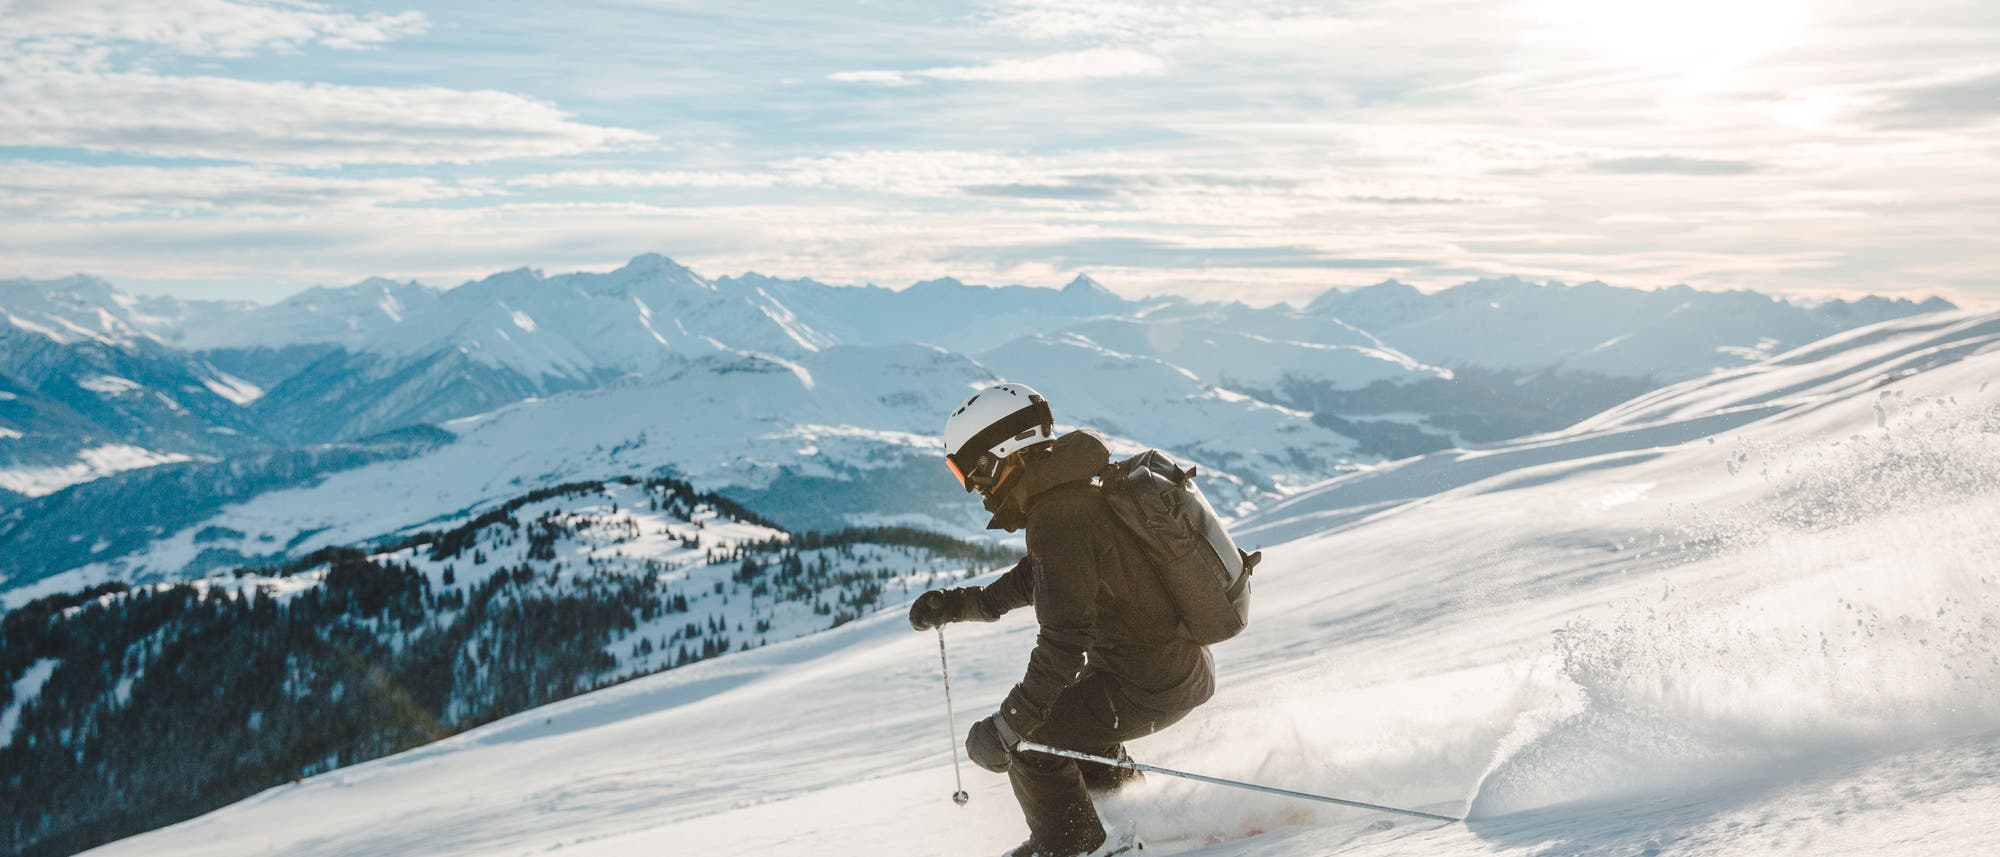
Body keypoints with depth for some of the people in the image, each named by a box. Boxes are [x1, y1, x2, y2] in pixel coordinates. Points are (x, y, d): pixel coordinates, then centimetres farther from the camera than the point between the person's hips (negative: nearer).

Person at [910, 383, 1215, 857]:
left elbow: (1063, 643, -27)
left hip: (1149, 685, -10)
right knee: (1071, 713, 29)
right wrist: (955, 604, 16)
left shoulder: (1057, 522, -23)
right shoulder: (1079, 491, 8)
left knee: (1031, 741, -3)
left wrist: (1005, 728, -21)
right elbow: (1034, 578, 23)